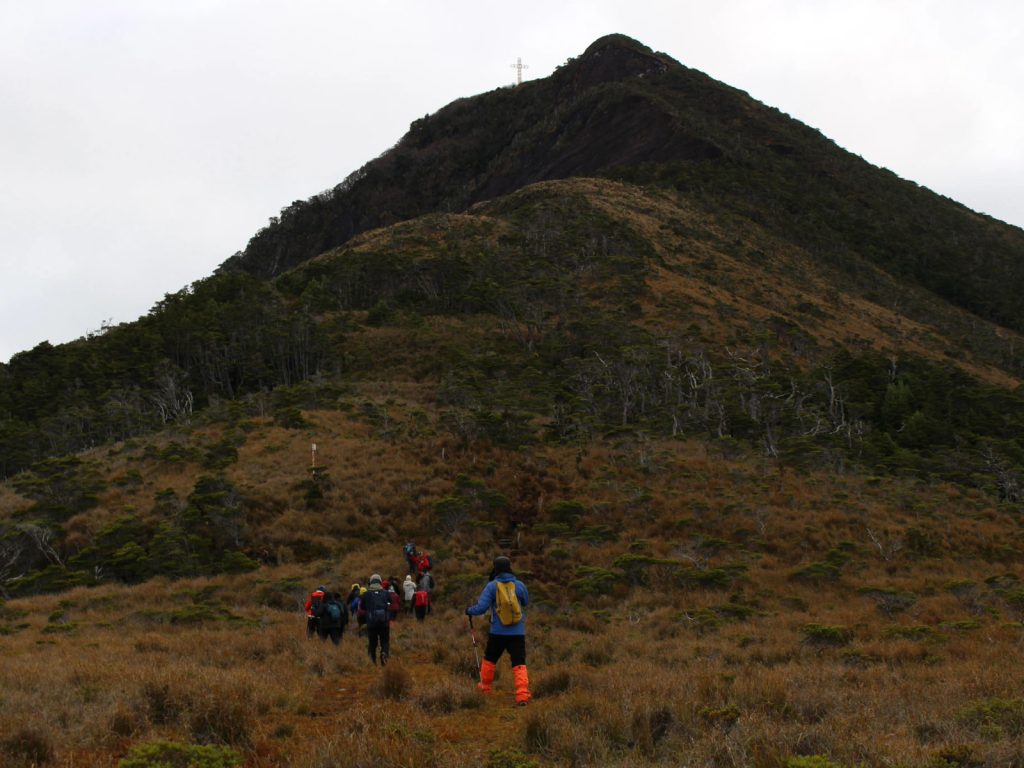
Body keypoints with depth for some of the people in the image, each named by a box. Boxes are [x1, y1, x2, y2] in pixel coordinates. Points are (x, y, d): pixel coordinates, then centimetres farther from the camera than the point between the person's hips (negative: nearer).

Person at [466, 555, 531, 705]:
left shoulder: (492, 586, -9)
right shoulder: (520, 585, -3)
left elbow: (481, 608, -12)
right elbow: (526, 603, 16)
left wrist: (469, 610, 7)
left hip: (498, 632, 0)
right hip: (518, 632, 0)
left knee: (489, 659, 22)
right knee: (519, 664, -2)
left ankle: (485, 687, 37)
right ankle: (522, 695, -15)